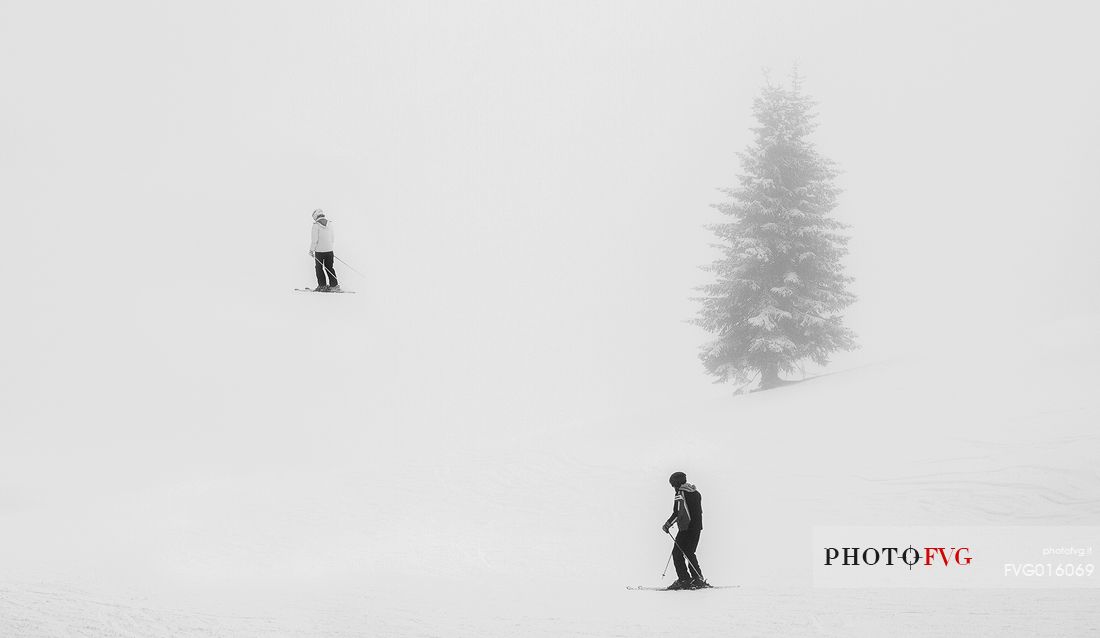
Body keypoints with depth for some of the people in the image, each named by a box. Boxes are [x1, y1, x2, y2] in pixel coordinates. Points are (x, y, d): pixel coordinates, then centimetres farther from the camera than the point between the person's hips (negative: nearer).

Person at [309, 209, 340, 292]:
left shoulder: (316, 225, -12)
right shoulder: (330, 224, 2)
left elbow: (314, 239, -14)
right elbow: (333, 238, 8)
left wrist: (311, 250, -4)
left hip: (319, 251, -5)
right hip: (329, 250, 5)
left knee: (319, 268, 8)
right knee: (329, 268, 13)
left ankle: (322, 286, 8)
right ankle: (334, 285, 9)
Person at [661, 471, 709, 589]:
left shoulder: (680, 494, -10)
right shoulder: (696, 493, 15)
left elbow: (677, 513, -17)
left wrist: (667, 524, -8)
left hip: (686, 528, -8)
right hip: (697, 527, 8)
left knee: (677, 553, -2)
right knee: (689, 553, 17)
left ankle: (684, 580, -9)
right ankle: (698, 579, 13)